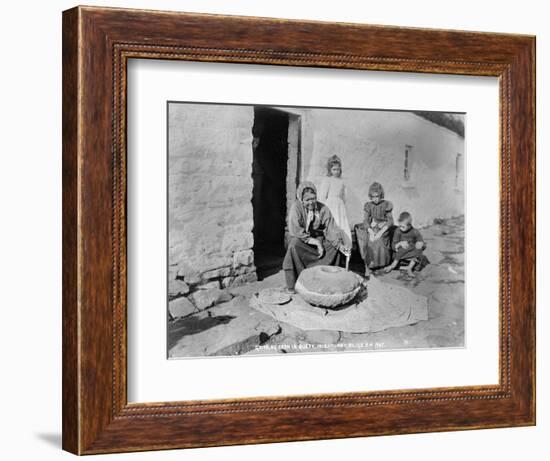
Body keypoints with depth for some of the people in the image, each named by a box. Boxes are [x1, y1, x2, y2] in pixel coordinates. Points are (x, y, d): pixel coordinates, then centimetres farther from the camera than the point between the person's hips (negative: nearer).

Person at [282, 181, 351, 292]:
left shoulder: (323, 209, -11)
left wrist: (340, 245, -29)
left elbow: (331, 229, -12)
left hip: (318, 239, 3)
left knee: (335, 245, -19)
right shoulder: (296, 208, -19)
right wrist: (316, 243, -24)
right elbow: (295, 232, -23)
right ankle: (292, 284, -26)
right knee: (293, 246, -35)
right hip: (301, 239, -3)